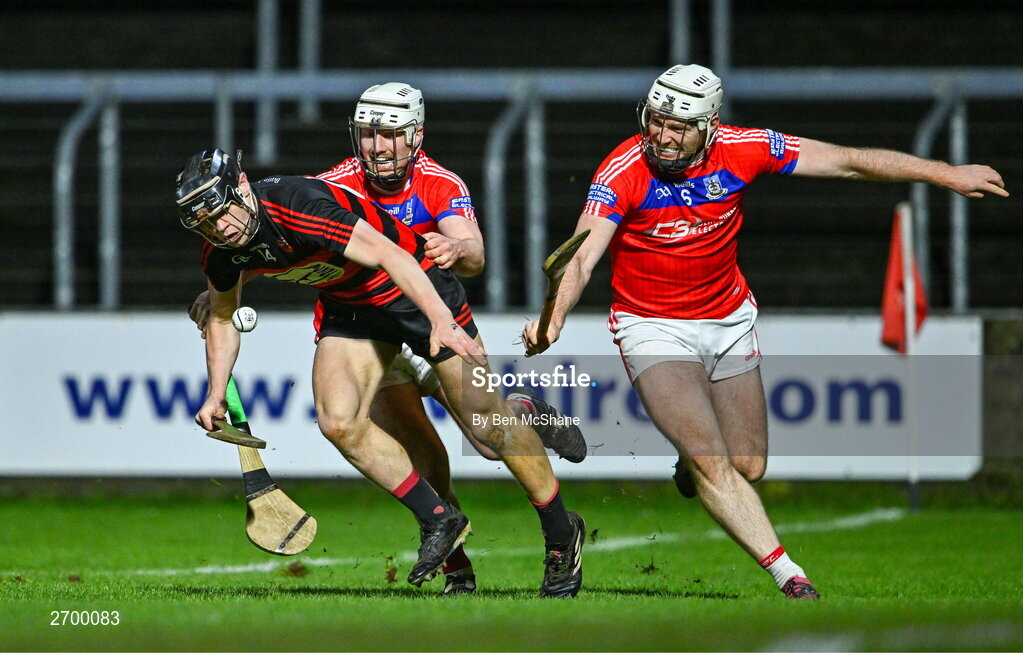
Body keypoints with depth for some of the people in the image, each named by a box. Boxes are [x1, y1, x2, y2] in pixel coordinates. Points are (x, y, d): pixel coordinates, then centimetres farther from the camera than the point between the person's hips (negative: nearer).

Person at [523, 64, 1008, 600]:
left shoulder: (740, 150, -14)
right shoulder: (623, 172, -22)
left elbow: (847, 162, -6)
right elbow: (583, 254, -31)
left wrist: (946, 174, -2)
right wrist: (554, 316, -51)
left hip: (728, 321, 4)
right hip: (653, 328, -4)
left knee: (748, 468, 6)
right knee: (711, 460, -20)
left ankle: (691, 464, 42)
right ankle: (788, 575, -16)